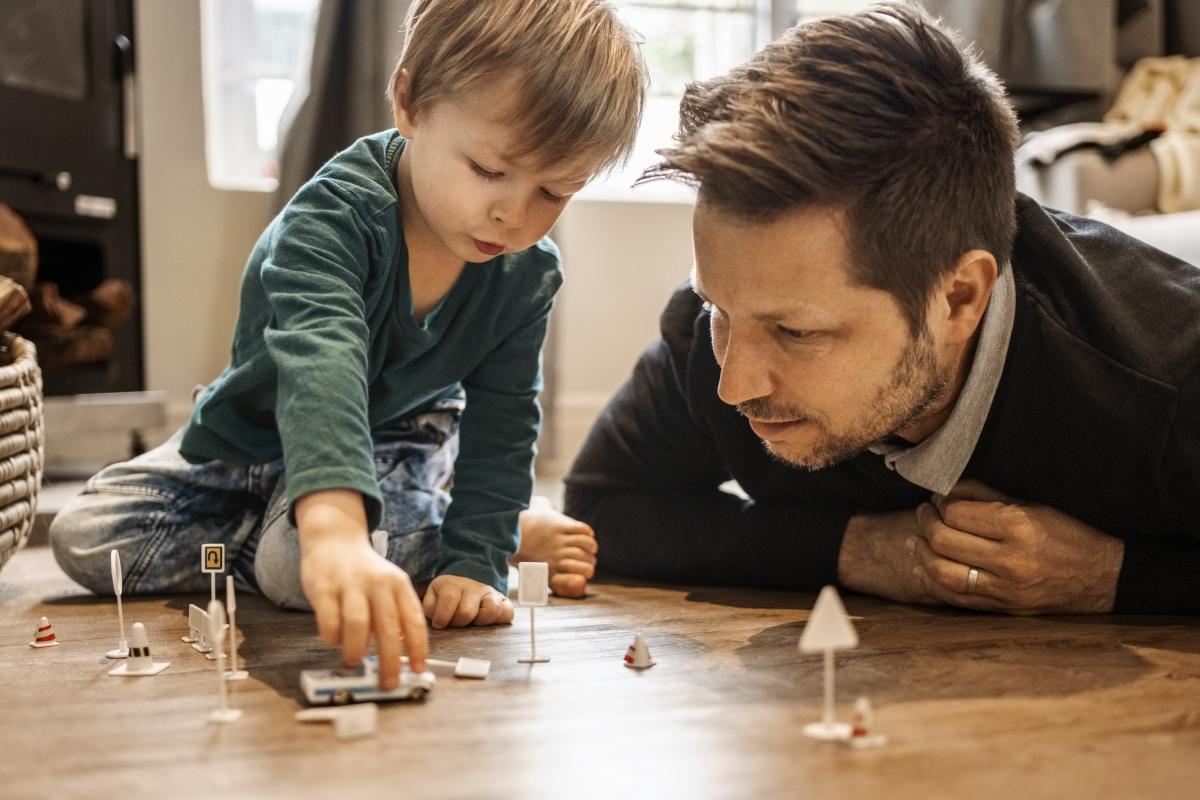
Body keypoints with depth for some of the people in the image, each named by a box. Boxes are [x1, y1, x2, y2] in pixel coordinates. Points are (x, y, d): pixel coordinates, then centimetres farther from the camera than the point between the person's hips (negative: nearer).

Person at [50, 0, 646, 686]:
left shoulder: (530, 275, -21)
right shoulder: (335, 214, -37)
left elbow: (502, 425, -14)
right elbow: (320, 364, -55)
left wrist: (475, 562, -28)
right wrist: (333, 523, -72)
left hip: (397, 436, 0)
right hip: (255, 430, 0)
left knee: (298, 570, -31)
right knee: (84, 541, -5)